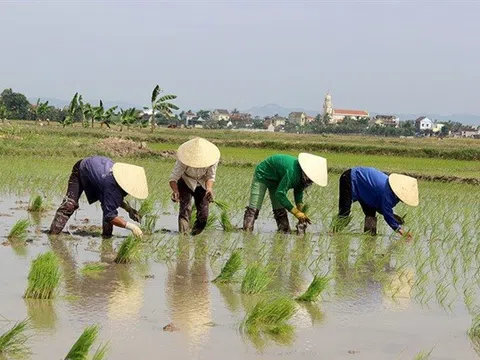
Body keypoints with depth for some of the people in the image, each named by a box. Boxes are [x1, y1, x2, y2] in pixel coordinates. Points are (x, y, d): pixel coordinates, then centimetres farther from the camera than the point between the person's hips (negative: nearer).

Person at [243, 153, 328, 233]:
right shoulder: (292, 172, -41)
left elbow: (299, 191, 4)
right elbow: (280, 194, -37)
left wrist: (301, 212, -10)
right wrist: (296, 212, -34)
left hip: (276, 180, 8)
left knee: (280, 210, 1)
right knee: (254, 209, -16)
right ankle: (247, 231, -17)